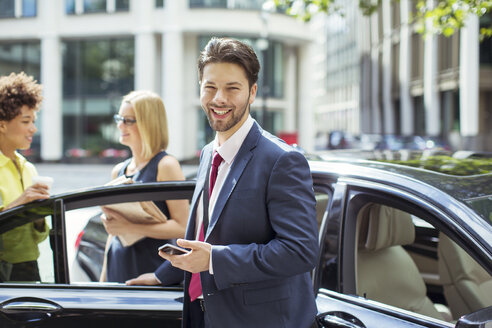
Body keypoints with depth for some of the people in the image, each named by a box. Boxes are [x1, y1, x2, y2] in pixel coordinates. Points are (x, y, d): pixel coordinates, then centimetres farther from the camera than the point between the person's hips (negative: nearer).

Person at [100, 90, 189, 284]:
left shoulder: (165, 165, -7)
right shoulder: (118, 171, 14)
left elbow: (182, 227, -15)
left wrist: (128, 227, -19)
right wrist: (104, 276, 18)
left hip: (154, 270, -6)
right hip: (118, 271, 6)